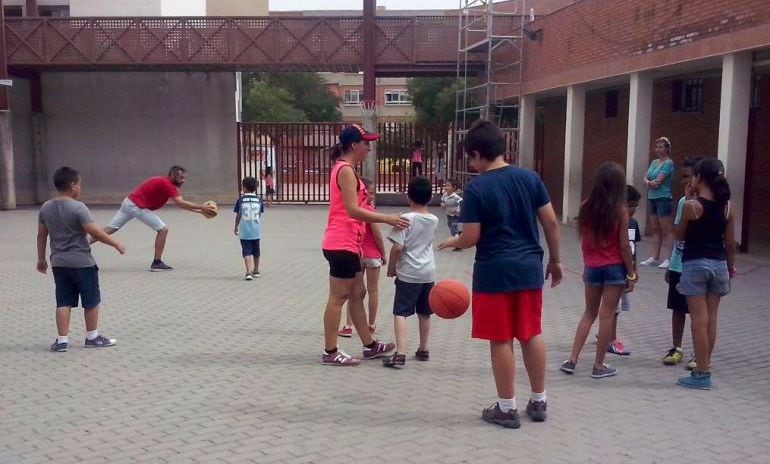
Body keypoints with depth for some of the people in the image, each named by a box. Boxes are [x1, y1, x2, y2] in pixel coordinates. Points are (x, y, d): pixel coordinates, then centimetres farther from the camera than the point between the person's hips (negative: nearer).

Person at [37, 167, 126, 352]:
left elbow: (41, 235, 10)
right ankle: (92, 337, 19)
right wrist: (116, 243, -8)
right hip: (82, 262, -6)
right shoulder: (78, 208, -16)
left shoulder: (45, 208, 4)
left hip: (58, 263, 6)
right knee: (91, 301, 9)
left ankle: (62, 340, 8)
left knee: (64, 302, 10)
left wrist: (41, 258, 19)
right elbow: (95, 232, -19)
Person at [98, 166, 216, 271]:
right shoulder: (166, 184, -15)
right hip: (137, 206, -10)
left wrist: (200, 211, 8)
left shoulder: (165, 183, 15)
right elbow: (180, 203, -25)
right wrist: (202, 207, -21)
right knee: (163, 229, -5)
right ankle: (157, 263, -2)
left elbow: (181, 204, 14)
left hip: (128, 202, 10)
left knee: (109, 229, 13)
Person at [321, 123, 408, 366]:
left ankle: (370, 346, 25)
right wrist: (387, 219, -21)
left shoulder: (344, 169, 17)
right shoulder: (346, 170, -14)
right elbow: (353, 210, -23)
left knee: (357, 295, 15)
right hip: (342, 245, -10)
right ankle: (330, 353, 5)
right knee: (338, 298, -3)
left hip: (347, 244, 10)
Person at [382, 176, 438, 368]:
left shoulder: (406, 219, -13)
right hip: (428, 272, 5)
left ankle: (400, 353, -17)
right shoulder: (434, 220, 4)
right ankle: (423, 349, 29)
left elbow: (397, 248, -18)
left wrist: (391, 268, -4)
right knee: (424, 313, 17)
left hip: (408, 273, -5)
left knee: (400, 312, -6)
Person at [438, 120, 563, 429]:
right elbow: (551, 222, 3)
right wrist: (555, 259, 13)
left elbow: (471, 238, -12)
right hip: (529, 268, 5)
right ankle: (539, 401, 26)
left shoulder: (476, 189, -11)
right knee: (532, 335, 16)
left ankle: (507, 408, 14)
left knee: (501, 340, 5)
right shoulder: (530, 178, 2)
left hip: (495, 272, -5)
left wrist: (454, 243, 9)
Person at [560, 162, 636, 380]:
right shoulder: (620, 210, -10)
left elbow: (584, 240, 6)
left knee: (589, 313, 16)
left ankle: (572, 360, 13)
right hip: (614, 268, -4)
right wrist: (631, 274, -1)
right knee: (607, 315, 3)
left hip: (592, 267, 4)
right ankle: (599, 366, 10)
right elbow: (624, 246, -9)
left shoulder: (586, 206, -1)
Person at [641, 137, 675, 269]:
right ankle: (655, 258, 15)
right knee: (655, 230, 11)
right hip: (652, 198, 8)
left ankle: (668, 259, -4)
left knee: (666, 230, -4)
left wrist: (649, 182, -1)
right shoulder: (654, 162, 15)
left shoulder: (668, 163, -8)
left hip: (663, 199, -8)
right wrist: (649, 182, -14)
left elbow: (658, 181, -17)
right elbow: (645, 179, 7)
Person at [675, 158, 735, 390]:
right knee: (711, 319, 12)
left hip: (695, 264, -5)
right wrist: (731, 269, 17)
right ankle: (704, 366, 21)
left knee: (699, 320, -1)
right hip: (719, 264, 5)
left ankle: (702, 373, 3)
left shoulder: (691, 205, -12)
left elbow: (680, 235, 0)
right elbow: (730, 244, 6)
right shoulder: (726, 207, 2)